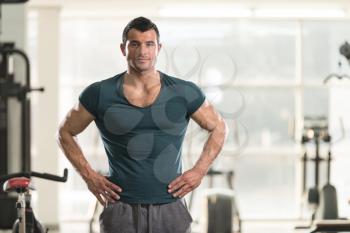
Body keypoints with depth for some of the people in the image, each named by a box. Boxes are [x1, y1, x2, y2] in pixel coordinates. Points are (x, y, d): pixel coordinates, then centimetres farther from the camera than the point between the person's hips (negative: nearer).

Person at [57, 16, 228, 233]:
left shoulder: (183, 93, 2)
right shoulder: (100, 94, 0)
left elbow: (219, 128, 15)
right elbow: (66, 132, 12)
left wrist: (199, 171, 3)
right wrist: (88, 175, 2)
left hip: (171, 209, 1)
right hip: (122, 209, -1)